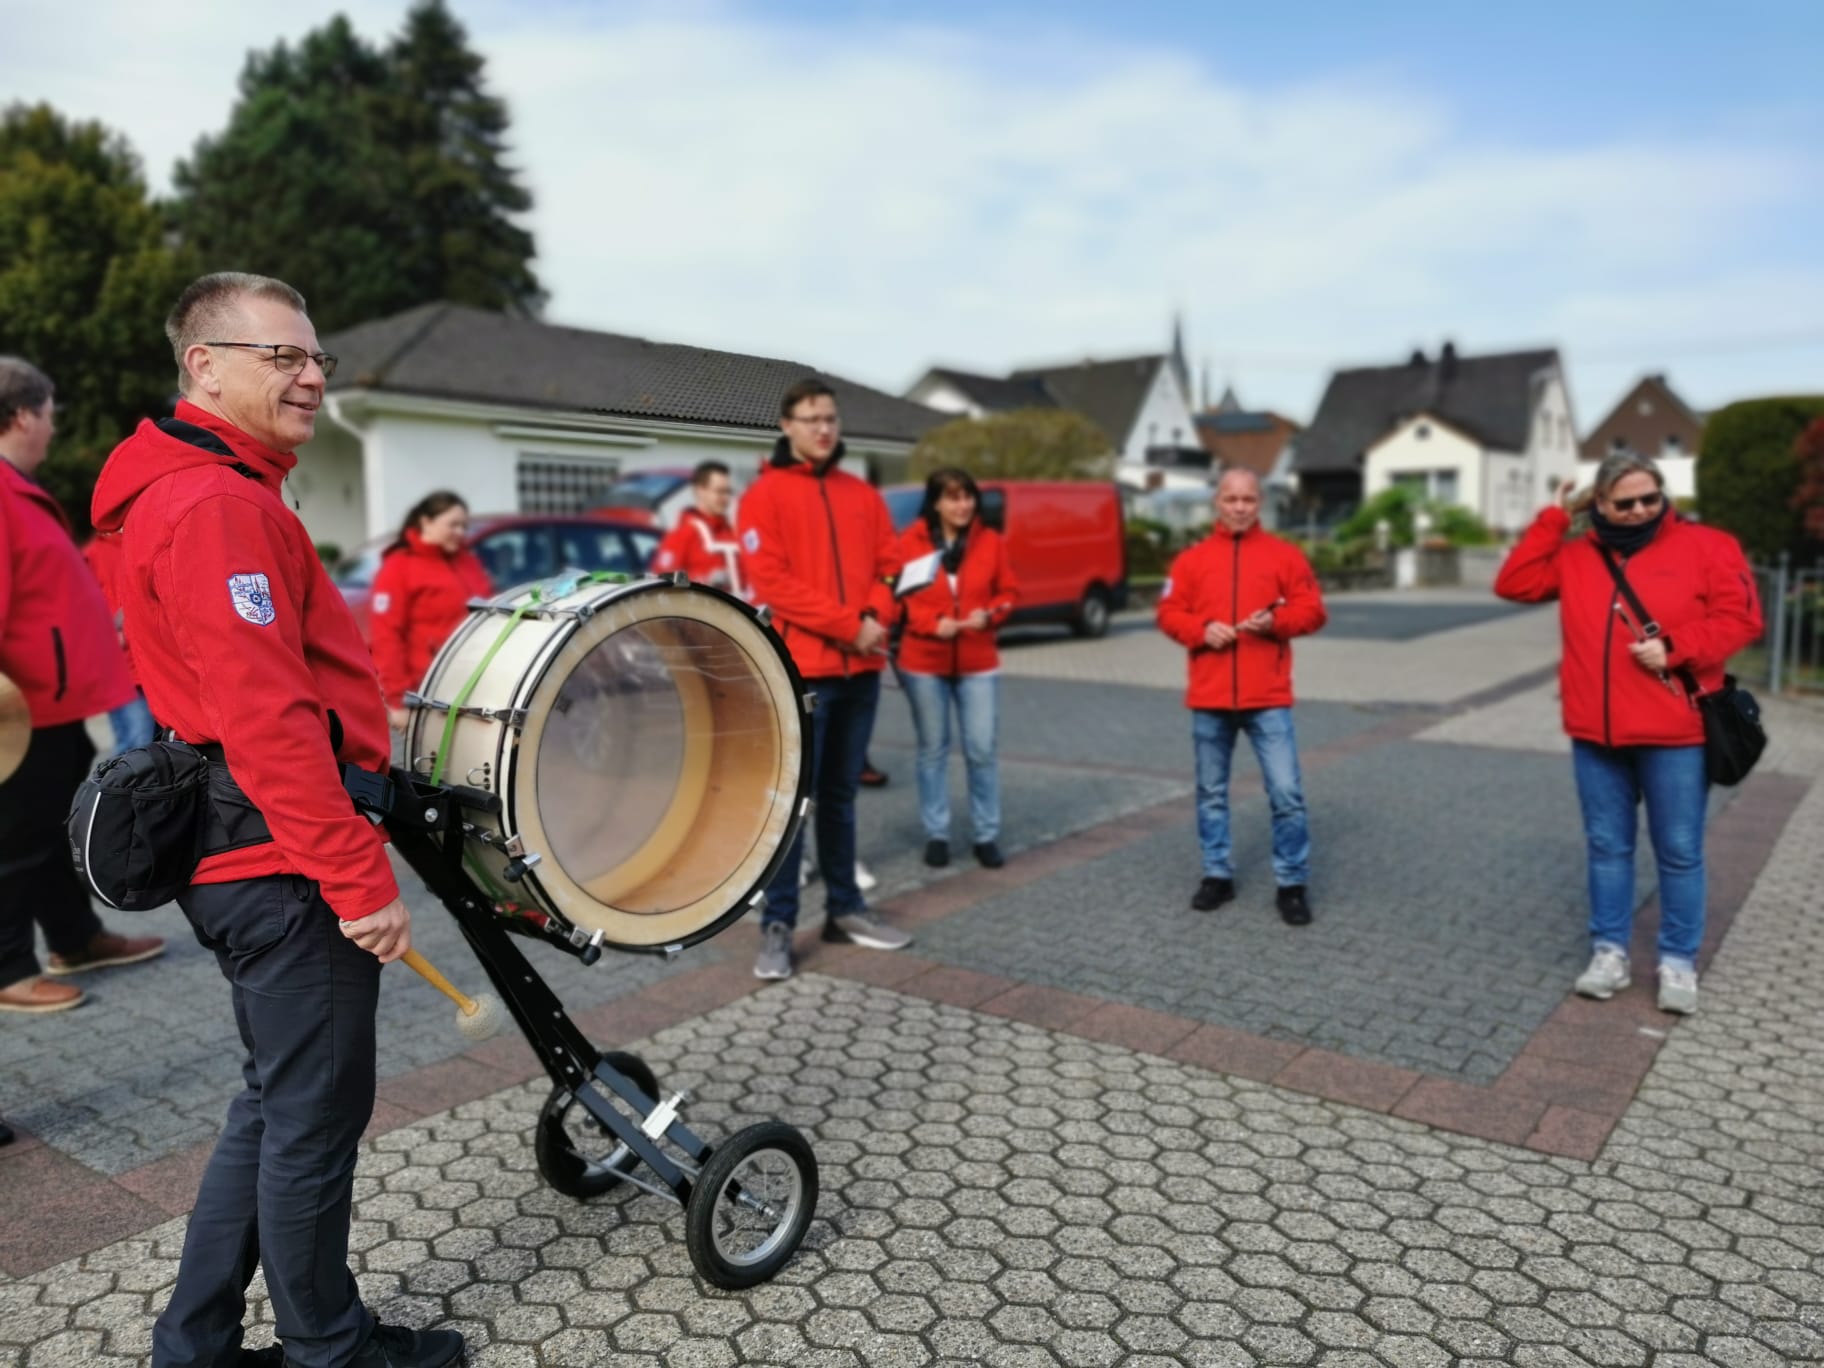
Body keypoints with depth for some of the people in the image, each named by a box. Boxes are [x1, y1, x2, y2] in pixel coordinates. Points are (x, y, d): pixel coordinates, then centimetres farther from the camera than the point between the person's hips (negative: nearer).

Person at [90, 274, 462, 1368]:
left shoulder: (208, 491, 17)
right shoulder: (219, 504, -17)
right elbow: (267, 719, -25)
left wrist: (347, 847, 23)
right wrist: (360, 877, -22)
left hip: (253, 863, 10)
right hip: (288, 867, -10)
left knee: (277, 1106, 20)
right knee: (317, 1116, 6)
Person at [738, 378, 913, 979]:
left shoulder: (863, 495, 15)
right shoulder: (765, 495, -2)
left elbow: (887, 566, 13)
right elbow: (770, 579, -12)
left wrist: (876, 618, -8)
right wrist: (846, 626, -15)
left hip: (861, 668, 5)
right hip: (799, 668, -5)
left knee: (840, 794, 14)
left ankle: (844, 909, 22)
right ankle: (777, 925, 2)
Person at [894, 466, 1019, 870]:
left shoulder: (991, 541, 2)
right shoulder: (911, 542, -5)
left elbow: (1008, 591, 7)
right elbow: (899, 596, -5)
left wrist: (990, 614, -13)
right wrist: (933, 622, -20)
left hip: (978, 662, 1)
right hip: (923, 662, -1)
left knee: (982, 749, 2)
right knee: (933, 749, 8)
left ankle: (987, 836, 14)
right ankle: (936, 835, 18)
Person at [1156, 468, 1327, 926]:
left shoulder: (1285, 555, 4)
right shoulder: (1193, 559, 7)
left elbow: (1312, 610, 3)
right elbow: (1168, 612, 4)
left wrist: (1276, 621, -16)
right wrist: (1201, 629, -14)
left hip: (1268, 698, -2)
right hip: (1209, 698, 2)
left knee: (1286, 793, -4)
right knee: (1211, 792, 11)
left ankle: (1292, 884, 9)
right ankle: (1218, 875, 25)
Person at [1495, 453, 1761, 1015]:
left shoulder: (1705, 546, -1)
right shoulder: (1576, 555, 9)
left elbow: (1739, 617, -5)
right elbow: (1514, 584, 0)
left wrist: (1674, 648, -18)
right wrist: (1553, 518, -1)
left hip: (1674, 735, -3)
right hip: (1595, 735, 3)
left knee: (1679, 852, 6)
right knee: (1607, 846, 11)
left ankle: (1678, 962, 19)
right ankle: (1609, 951, 23)